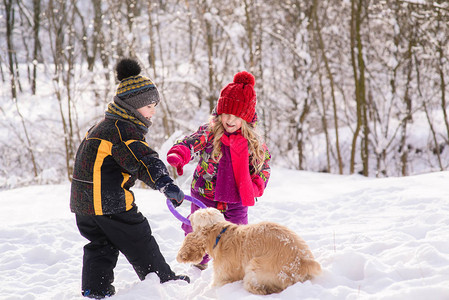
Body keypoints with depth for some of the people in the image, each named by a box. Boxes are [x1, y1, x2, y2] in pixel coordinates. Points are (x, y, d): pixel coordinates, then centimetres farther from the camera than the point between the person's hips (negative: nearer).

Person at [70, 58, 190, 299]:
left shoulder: (104, 126, 16)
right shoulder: (123, 130, -18)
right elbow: (142, 161, -33)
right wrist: (167, 185, -43)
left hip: (82, 199, 9)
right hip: (110, 201, -9)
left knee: (100, 246, 16)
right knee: (139, 243, 6)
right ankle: (164, 280, 19)